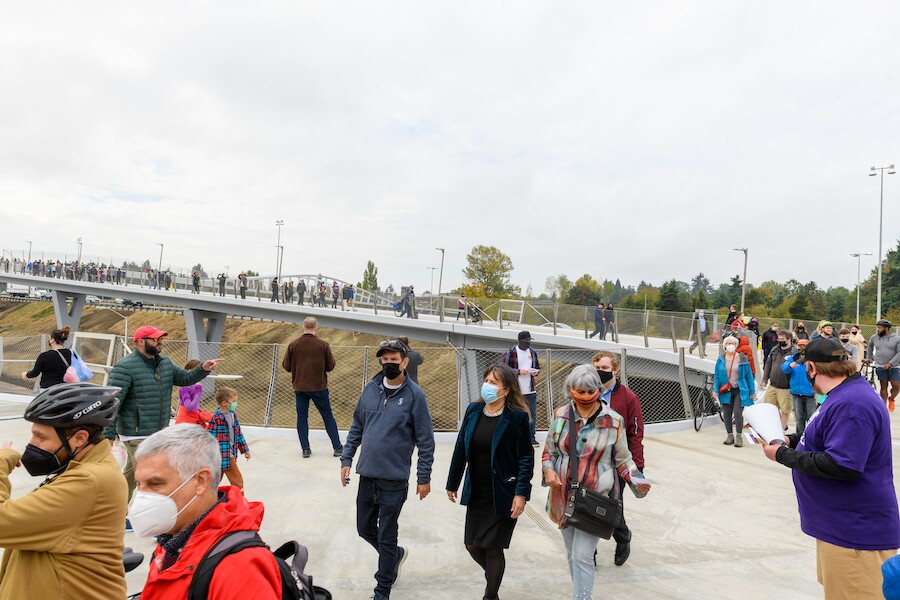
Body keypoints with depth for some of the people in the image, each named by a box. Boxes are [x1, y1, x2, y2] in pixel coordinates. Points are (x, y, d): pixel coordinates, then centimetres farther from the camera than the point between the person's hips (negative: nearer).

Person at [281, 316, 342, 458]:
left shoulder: (293, 345, -6)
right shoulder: (323, 345, -11)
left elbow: (286, 366, 0)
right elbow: (330, 366, -5)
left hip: (299, 387, 1)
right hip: (319, 387, -1)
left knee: (302, 417, 12)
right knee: (328, 416, 9)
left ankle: (305, 449, 11)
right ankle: (337, 447, 12)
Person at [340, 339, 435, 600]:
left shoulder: (415, 395, -11)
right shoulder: (370, 390, 2)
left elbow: (425, 440, -8)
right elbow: (357, 427, 12)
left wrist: (424, 477, -7)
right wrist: (347, 459, 8)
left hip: (394, 480, -5)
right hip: (367, 475, 5)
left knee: (386, 537, 7)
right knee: (365, 529, 18)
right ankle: (396, 555, 45)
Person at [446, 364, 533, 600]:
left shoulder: (517, 417, -14)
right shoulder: (473, 411, 0)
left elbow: (526, 458, -12)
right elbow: (461, 449, 6)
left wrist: (521, 493, -18)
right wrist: (453, 483, 11)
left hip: (502, 495, -5)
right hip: (476, 493, 5)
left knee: (493, 547, 5)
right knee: (472, 545, 13)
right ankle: (495, 576, 42)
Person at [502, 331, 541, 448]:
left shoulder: (533, 352, 11)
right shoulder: (511, 352, -5)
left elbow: (538, 367, 20)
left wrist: (536, 372, -3)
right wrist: (518, 371, -18)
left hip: (531, 391, 5)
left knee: (532, 415, 6)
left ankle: (531, 438, 17)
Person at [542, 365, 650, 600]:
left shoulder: (613, 420, -10)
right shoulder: (560, 415, -4)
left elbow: (623, 459, 0)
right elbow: (549, 452, 7)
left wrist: (637, 481, -17)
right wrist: (548, 470, -12)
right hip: (564, 497, 4)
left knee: (582, 557, -8)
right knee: (572, 554, 19)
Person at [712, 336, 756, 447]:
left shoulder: (742, 359, 1)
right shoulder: (720, 359, 5)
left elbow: (749, 375, 3)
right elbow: (716, 376, 7)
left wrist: (752, 391, 1)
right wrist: (715, 390, -3)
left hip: (739, 391, -2)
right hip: (726, 391, 2)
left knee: (738, 413, -11)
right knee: (727, 414, 8)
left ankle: (739, 436, 2)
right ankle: (729, 436, 20)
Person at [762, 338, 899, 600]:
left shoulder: (851, 404, -25)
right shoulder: (845, 394, 10)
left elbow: (841, 466, -30)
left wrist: (784, 455, -20)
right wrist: (793, 440, 8)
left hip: (856, 533, -11)